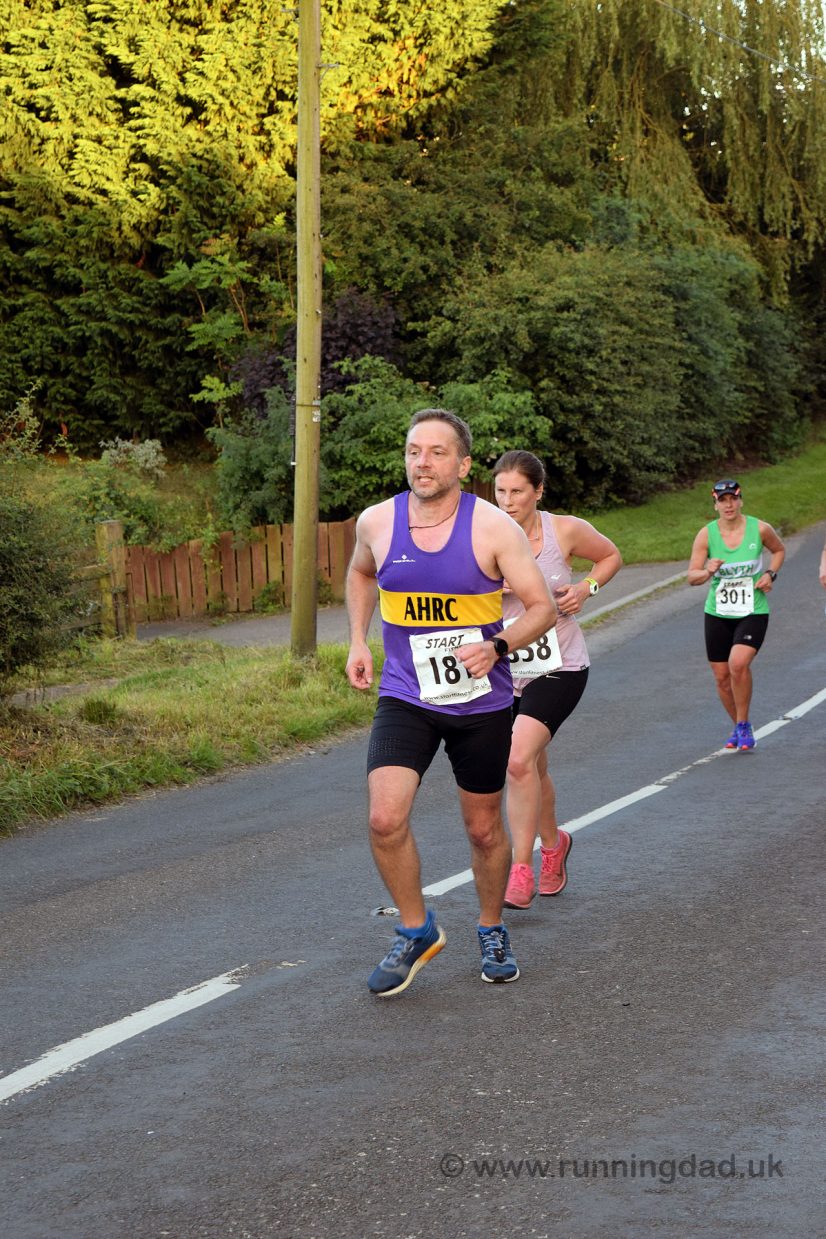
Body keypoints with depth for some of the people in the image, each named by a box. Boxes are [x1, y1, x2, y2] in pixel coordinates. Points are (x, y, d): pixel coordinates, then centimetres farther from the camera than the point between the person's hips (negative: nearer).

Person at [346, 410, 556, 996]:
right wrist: (358, 641, 11)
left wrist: (496, 646, -25)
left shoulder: (493, 527, -12)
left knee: (485, 830, 12)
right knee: (385, 819, -18)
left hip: (482, 702, -1)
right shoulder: (377, 522, -3)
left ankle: (492, 931, 38)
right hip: (404, 699, 1)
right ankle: (417, 931, 5)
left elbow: (543, 607, -8)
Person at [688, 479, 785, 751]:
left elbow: (779, 550, 15)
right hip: (718, 614, 3)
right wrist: (708, 572, -29)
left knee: (738, 664, -25)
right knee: (722, 677, 6)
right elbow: (692, 577, -7)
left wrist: (770, 574, -3)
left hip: (753, 612, -2)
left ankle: (744, 726, -6)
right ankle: (739, 728, 31)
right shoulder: (706, 534, -6)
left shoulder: (760, 529, -7)